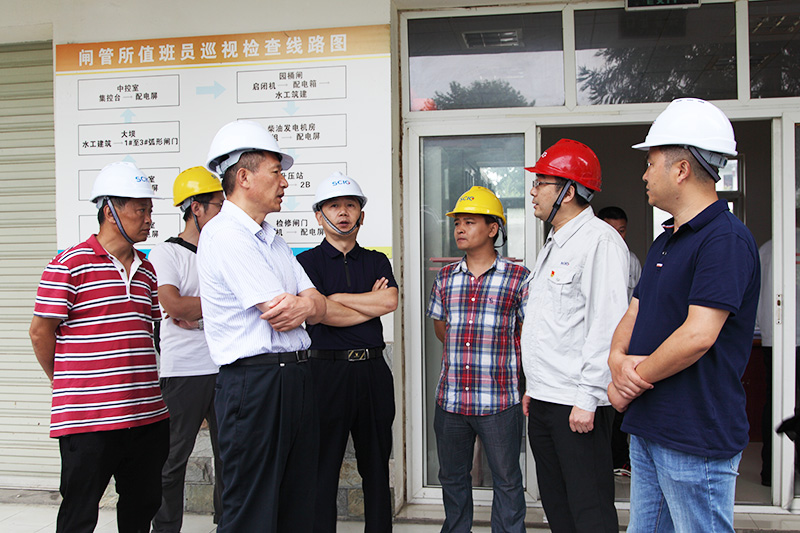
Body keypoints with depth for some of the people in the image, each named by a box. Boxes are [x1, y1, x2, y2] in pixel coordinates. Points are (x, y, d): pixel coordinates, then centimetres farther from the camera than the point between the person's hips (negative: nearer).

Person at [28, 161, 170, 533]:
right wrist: (67, 384, 5)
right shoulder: (70, 264, -9)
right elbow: (41, 332, -5)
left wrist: (139, 379, 14)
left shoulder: (146, 270, 12)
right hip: (88, 418, -6)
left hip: (147, 414, 6)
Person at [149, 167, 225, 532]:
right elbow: (173, 305, -16)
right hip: (183, 370, -5)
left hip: (225, 368, 5)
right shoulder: (166, 253, -2)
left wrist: (195, 313, -9)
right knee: (174, 458, 4)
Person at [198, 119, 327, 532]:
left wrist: (306, 304, -13)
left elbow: (318, 307, 10)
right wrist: (311, 304, 2)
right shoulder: (223, 234, -13)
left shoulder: (273, 239, 17)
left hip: (295, 378, 9)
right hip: (255, 383, -9)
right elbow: (279, 317, -18)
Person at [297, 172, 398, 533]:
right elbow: (324, 314, -12)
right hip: (328, 369, -3)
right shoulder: (308, 262, 3)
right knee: (324, 466, 4)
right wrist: (372, 302, -3)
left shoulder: (376, 261, 13)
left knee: (377, 466, 12)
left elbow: (390, 300, -7)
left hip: (373, 369, 4)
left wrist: (336, 298, -8)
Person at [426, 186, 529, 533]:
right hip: (450, 399, 4)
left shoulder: (518, 278, -4)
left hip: (499, 401, -4)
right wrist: (464, 351, 12)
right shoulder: (445, 278, 8)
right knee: (452, 478, 17)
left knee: (506, 481, 8)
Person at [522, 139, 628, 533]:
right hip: (544, 399, 10)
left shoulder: (599, 239, -13)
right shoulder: (554, 244, 18)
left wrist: (588, 398, -22)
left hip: (577, 403, -9)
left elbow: (608, 324, -20)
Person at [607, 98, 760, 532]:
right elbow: (634, 314, 15)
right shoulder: (665, 242, 15)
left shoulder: (726, 239, -16)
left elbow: (699, 335, -24)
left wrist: (633, 382, -12)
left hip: (697, 438, -9)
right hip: (646, 428, 9)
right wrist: (618, 359, -6)